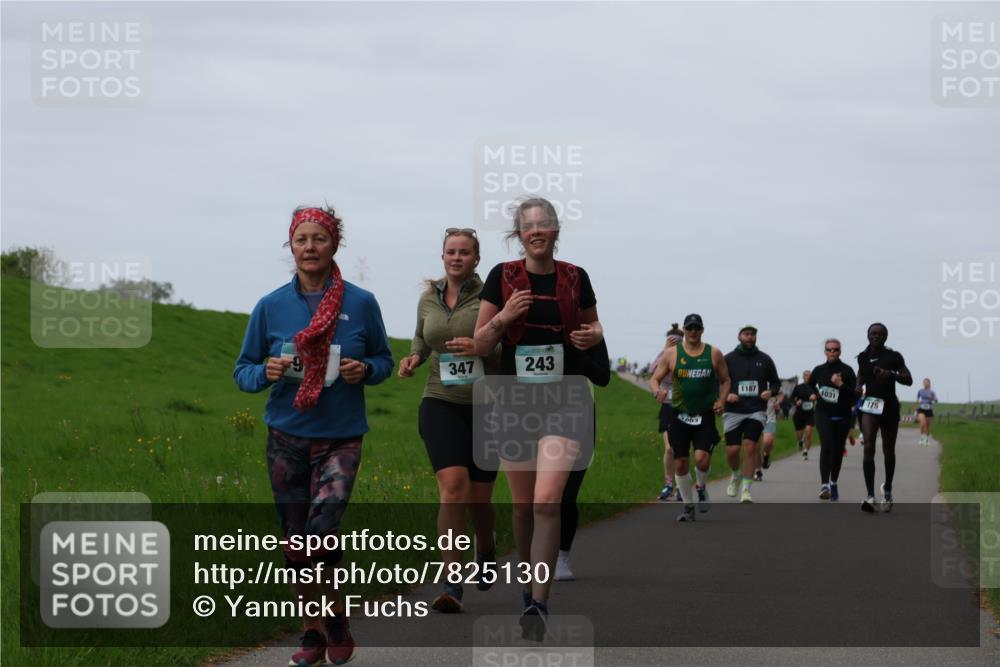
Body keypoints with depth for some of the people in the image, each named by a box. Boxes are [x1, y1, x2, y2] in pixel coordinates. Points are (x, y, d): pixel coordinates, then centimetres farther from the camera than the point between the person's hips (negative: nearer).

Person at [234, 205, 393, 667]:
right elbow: (242, 372, 7)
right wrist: (265, 372, -15)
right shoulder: (271, 307, 1)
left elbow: (384, 361, 11)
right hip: (287, 437, 2)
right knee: (296, 539, 6)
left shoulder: (361, 304, -1)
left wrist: (365, 370, -12)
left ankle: (335, 619, 2)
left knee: (321, 529, -20)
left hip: (341, 437, -2)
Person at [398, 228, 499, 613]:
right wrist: (414, 357, 6)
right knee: (453, 486, -19)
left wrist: (481, 348, -23)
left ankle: (486, 550, 43)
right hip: (441, 404, 1)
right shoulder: (429, 299, 8)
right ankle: (452, 587, -21)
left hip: (487, 407, -1)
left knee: (479, 499, 8)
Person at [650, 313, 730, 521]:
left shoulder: (714, 354, 4)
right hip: (679, 416, 1)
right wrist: (658, 391, -18)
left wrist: (720, 400, -5)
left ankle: (701, 488, 15)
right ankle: (688, 506, 18)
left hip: (705, 416, -1)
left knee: (702, 458, -18)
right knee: (681, 463, 2)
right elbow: (654, 379, 5)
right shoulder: (672, 354, 3)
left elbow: (725, 380, 12)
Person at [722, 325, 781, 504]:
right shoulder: (729, 359, 4)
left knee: (750, 446, -15)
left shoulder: (765, 360, 8)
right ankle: (736, 475, 29)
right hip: (733, 411, 0)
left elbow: (776, 382, 18)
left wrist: (771, 392, -4)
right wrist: (725, 396, -11)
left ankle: (746, 490, -10)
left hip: (756, 411, 0)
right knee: (732, 451, -5)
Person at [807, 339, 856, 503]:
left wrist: (841, 385, -21)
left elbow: (855, 394, -8)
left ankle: (833, 484, 28)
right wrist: (812, 394, 5)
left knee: (838, 450, 10)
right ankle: (824, 484, -25)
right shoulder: (819, 370, 6)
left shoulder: (847, 371, -2)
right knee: (826, 445, -19)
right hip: (823, 414, 0)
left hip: (842, 416, 0)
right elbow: (810, 384, 25)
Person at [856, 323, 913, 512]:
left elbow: (908, 380, -6)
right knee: (868, 448, -17)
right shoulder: (863, 357, 7)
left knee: (888, 451, 11)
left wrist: (891, 374, -22)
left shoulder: (893, 357, -2)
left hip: (889, 408, -1)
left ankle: (887, 490, 35)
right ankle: (870, 496, -23)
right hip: (868, 406, 1)